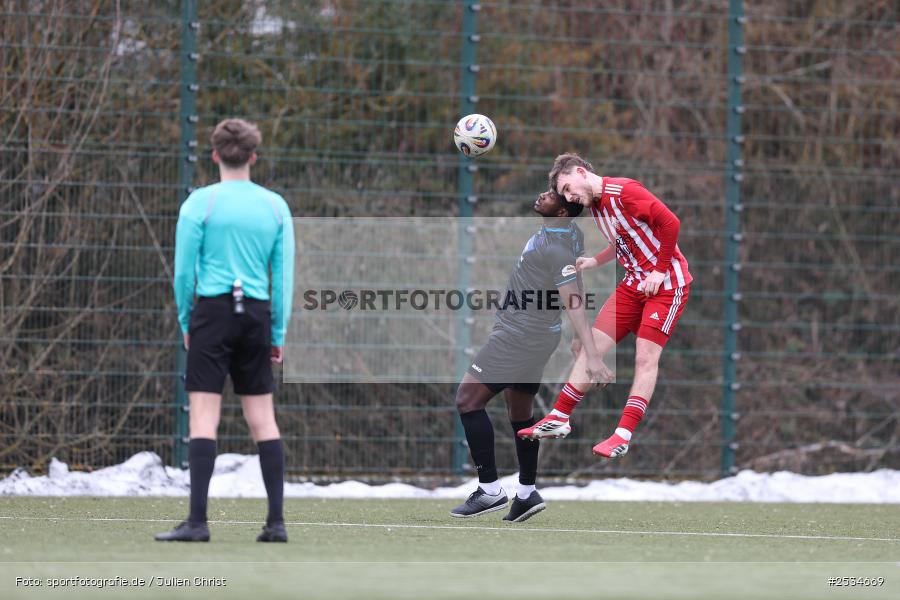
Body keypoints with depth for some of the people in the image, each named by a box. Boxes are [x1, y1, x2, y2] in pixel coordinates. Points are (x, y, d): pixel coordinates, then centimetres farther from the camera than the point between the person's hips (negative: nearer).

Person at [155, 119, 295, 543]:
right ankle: (276, 520, 6)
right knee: (263, 418, 8)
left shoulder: (200, 203, -3)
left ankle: (197, 520, -11)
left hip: (213, 312, -3)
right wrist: (278, 333, 13)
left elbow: (184, 272, -2)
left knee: (204, 416, -5)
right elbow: (284, 277, 7)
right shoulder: (276, 206, 6)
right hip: (256, 315, 3)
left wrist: (185, 322, 10)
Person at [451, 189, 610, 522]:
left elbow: (574, 305, -30)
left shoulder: (556, 250, -24)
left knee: (467, 399, -10)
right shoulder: (571, 231, 1)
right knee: (520, 413, 18)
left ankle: (490, 490, -11)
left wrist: (592, 356, -35)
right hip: (532, 335, 10)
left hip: (520, 337, -10)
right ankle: (527, 493, 23)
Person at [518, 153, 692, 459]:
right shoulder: (595, 206, 9)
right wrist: (595, 261, 7)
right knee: (593, 344, 2)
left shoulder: (624, 191, -19)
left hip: (666, 283, -9)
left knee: (646, 357, -11)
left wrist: (660, 272, -18)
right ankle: (558, 419, 5)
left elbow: (670, 222, -22)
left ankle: (623, 436, -10)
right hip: (634, 283, 9)